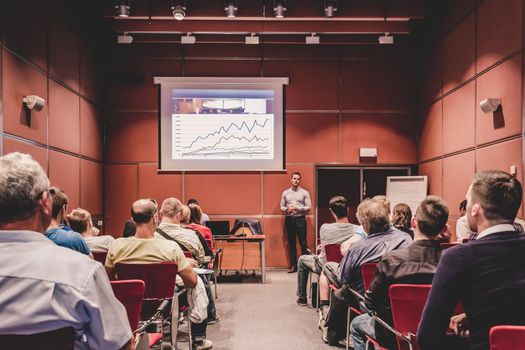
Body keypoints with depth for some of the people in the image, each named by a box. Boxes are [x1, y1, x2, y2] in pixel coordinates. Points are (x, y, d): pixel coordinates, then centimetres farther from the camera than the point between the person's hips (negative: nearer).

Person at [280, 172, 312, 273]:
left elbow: (308, 207, -2)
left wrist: (297, 208, -15)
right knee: (291, 243, 7)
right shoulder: (285, 193, 10)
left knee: (303, 243, -4)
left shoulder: (304, 193, 3)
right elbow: (281, 207, 10)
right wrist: (287, 209, -11)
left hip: (300, 219, -3)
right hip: (289, 219, 3)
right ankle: (293, 265, 13)